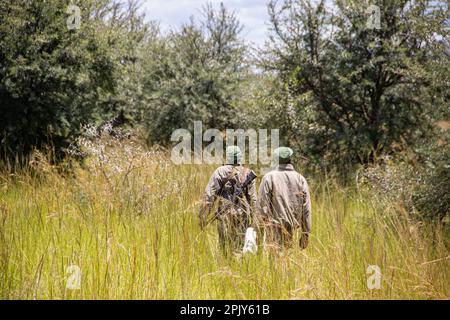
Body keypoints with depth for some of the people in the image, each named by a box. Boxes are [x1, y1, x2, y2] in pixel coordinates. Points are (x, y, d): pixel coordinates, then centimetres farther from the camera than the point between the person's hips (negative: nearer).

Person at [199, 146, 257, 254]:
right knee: (240, 247, 4)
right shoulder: (248, 174, 4)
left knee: (225, 246, 7)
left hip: (225, 214, -1)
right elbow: (253, 198, 2)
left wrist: (203, 217, -1)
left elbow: (209, 195, -5)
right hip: (243, 214, 1)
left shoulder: (220, 172, -2)